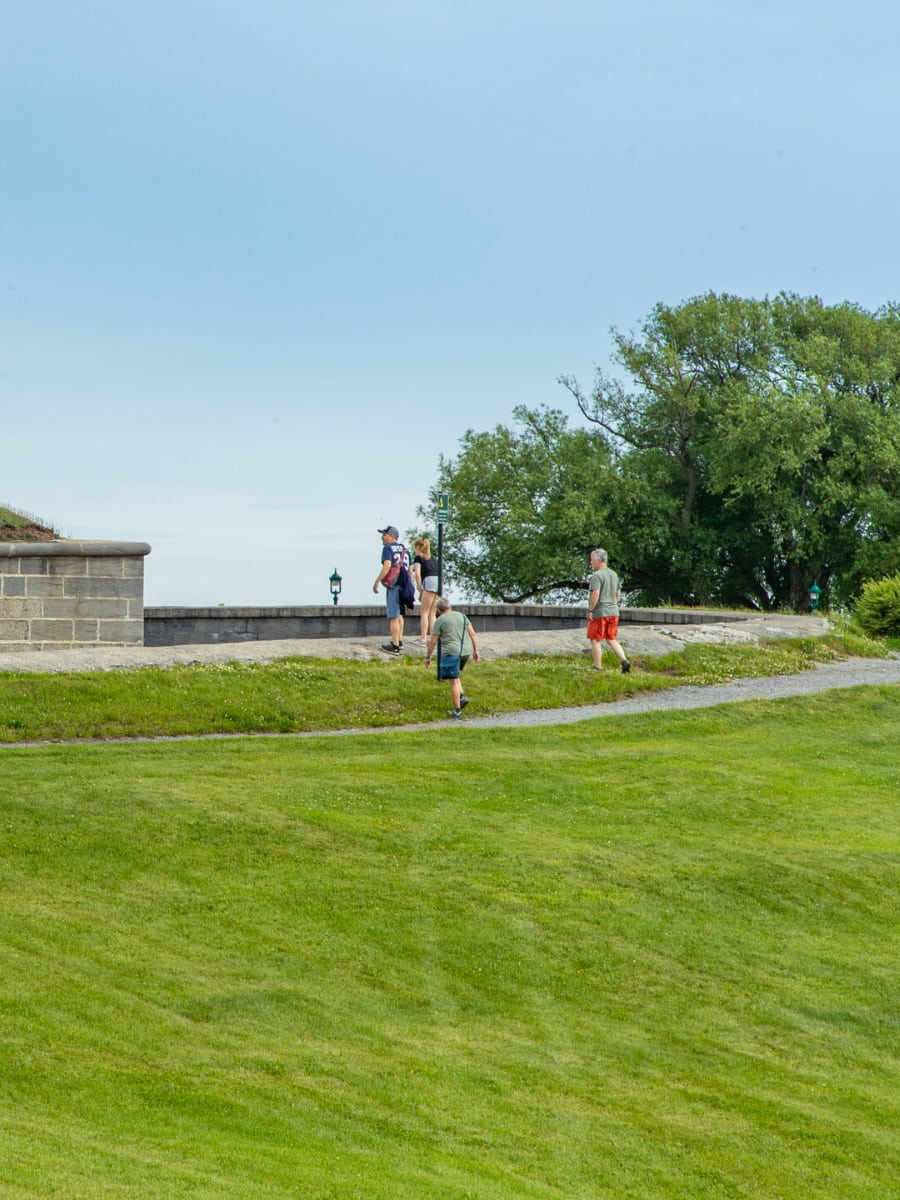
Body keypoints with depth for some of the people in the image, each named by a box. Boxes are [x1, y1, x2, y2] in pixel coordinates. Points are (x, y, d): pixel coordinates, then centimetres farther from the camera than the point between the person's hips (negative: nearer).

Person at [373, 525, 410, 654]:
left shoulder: (388, 548, -7)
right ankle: (399, 641, 31)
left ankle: (395, 646, -6)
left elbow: (387, 565, -21)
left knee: (393, 617, -5)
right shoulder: (405, 549, 15)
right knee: (399, 614, 23)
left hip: (393, 585, -8)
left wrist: (377, 582, -17)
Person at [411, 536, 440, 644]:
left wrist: (420, 590, 0)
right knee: (432, 614, 13)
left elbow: (417, 574, -4)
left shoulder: (418, 558, 8)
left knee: (424, 613, -2)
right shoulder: (433, 559, 27)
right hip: (439, 582, 6)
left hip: (429, 582, -6)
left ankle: (423, 639, -9)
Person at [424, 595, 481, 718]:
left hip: (451, 652, -6)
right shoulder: (462, 616, 15)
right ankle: (462, 697, 7)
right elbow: (472, 634, 13)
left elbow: (433, 642, 1)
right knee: (455, 676, 25)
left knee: (453, 681, -1)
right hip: (466, 651, 6)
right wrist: (476, 651, 17)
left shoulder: (440, 620, 0)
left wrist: (428, 657, 11)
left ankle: (457, 711, 1)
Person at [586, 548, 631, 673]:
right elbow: (618, 594, 19)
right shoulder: (614, 574, 13)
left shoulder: (597, 576, -15)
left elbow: (595, 594, -24)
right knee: (611, 639, 14)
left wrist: (589, 610, -16)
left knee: (595, 640, 3)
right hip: (614, 612, 8)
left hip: (600, 613, -8)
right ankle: (624, 661, -2)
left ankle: (597, 667, 4)